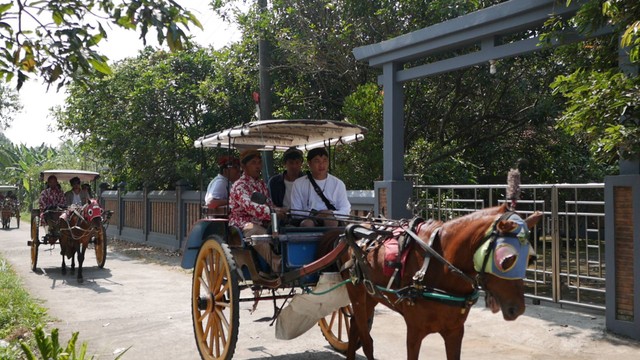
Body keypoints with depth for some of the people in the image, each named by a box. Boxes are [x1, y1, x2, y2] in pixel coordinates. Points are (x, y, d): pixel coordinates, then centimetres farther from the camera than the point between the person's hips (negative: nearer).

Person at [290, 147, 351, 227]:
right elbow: (295, 212, 3)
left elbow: (346, 210, 7)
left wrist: (332, 214, -16)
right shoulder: (299, 184, 6)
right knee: (307, 223, -35)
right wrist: (314, 215, -16)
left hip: (332, 221, 1)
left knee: (331, 220, -33)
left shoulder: (338, 184, 9)